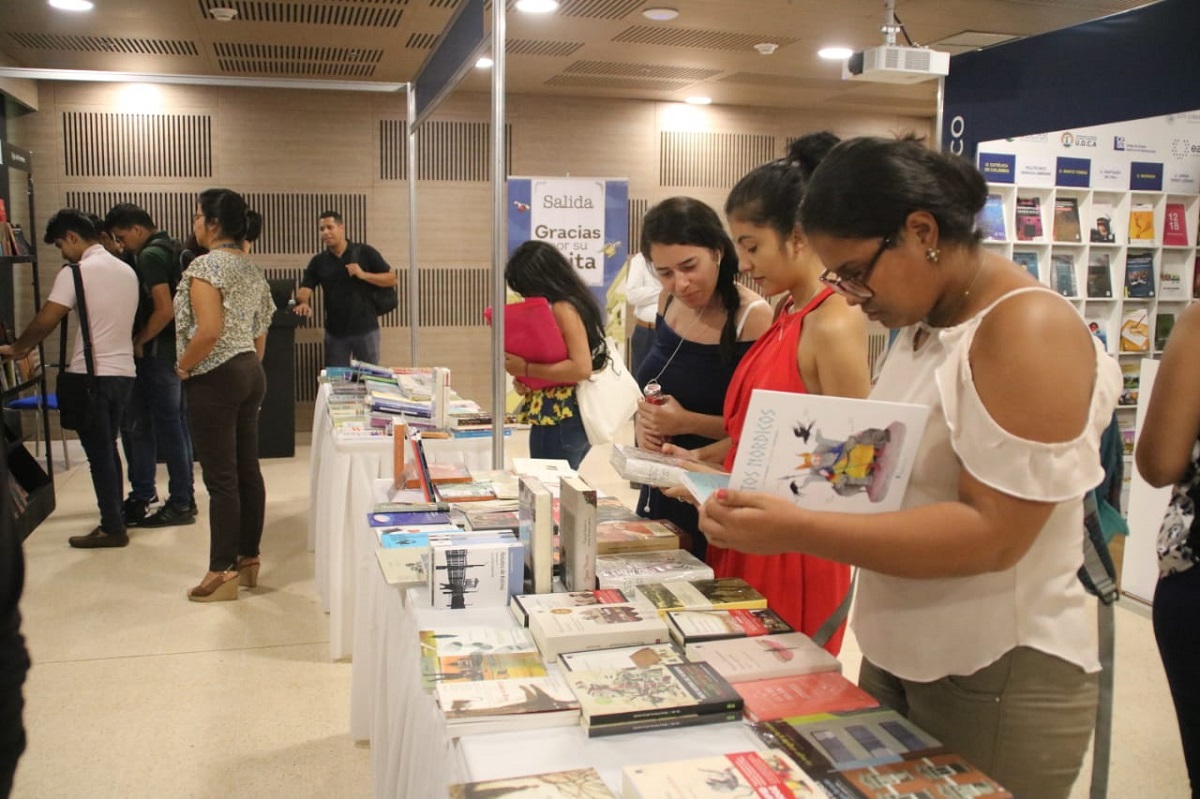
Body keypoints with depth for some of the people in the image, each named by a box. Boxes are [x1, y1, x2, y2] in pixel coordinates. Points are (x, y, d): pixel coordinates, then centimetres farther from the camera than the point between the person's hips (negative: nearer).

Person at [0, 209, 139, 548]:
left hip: (91, 376, -7)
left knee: (99, 454, 0)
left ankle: (112, 528, 5)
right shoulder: (127, 271, 11)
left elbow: (46, 321, -13)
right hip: (123, 372, 7)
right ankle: (114, 520, 21)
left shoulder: (76, 273, -11)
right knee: (108, 450, 16)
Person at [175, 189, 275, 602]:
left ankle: (223, 572, 4)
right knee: (247, 471, 12)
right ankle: (248, 559, 21)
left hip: (215, 380, -9)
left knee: (221, 479, -3)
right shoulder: (252, 269, 13)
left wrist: (183, 368, -10)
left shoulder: (206, 266, -13)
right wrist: (250, 367, 20)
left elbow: (208, 331, -24)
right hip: (251, 373, 9)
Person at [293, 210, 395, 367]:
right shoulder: (318, 261, 6)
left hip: (365, 329, -2)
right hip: (334, 332, 2)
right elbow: (305, 289, -3)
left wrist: (363, 275, -15)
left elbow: (392, 279, -2)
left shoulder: (365, 252, -2)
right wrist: (304, 303, -26)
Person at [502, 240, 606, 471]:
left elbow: (582, 368, -26)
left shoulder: (562, 308, -16)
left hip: (560, 420, -10)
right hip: (568, 417, 10)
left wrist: (526, 369, -20)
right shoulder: (572, 303, 12)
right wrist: (522, 378, 2)